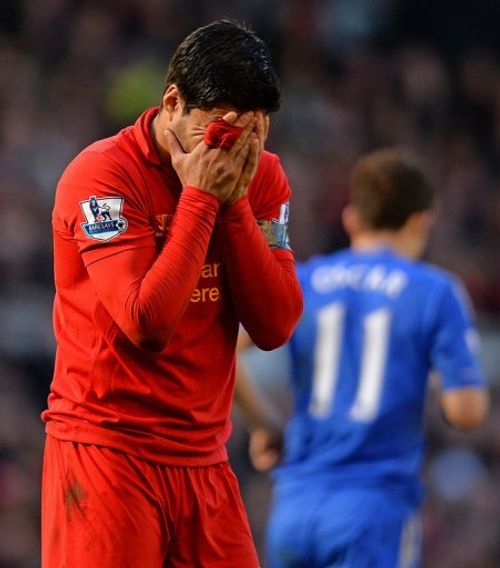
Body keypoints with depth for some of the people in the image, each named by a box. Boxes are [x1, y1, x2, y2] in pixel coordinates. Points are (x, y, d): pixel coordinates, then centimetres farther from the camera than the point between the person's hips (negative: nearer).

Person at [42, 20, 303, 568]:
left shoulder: (261, 177, 6)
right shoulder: (103, 173, -11)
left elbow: (275, 327, -3)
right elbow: (148, 322, -21)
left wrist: (235, 202, -10)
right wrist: (200, 197, -17)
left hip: (205, 461, 5)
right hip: (108, 453, -5)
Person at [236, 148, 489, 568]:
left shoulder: (300, 283, 8)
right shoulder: (436, 292, -1)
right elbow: (467, 411, -6)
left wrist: (262, 423, 10)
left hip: (294, 505, 4)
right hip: (375, 509, -4)